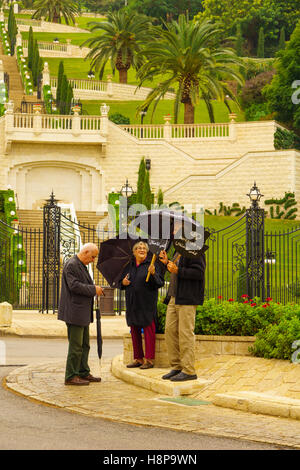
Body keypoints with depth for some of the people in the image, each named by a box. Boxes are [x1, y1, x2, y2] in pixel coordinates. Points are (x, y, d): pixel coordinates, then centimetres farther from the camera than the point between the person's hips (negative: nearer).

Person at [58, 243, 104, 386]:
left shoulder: (81, 265, 19)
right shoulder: (71, 265, -15)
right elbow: (74, 285, -23)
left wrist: (95, 290, 10)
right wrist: (93, 289, -17)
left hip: (83, 313, 11)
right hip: (74, 312, -11)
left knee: (84, 344, 15)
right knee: (76, 345, -7)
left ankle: (83, 373, 23)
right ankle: (71, 376, -2)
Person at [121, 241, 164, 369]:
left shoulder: (153, 264, -2)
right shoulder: (129, 266, 14)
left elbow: (160, 283, -10)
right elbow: (121, 282, 23)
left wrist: (153, 274, -27)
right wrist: (123, 282, 0)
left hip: (147, 303, -5)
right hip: (132, 303, 6)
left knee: (148, 330, -5)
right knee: (134, 331, 9)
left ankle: (149, 359, -1)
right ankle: (138, 358, 17)